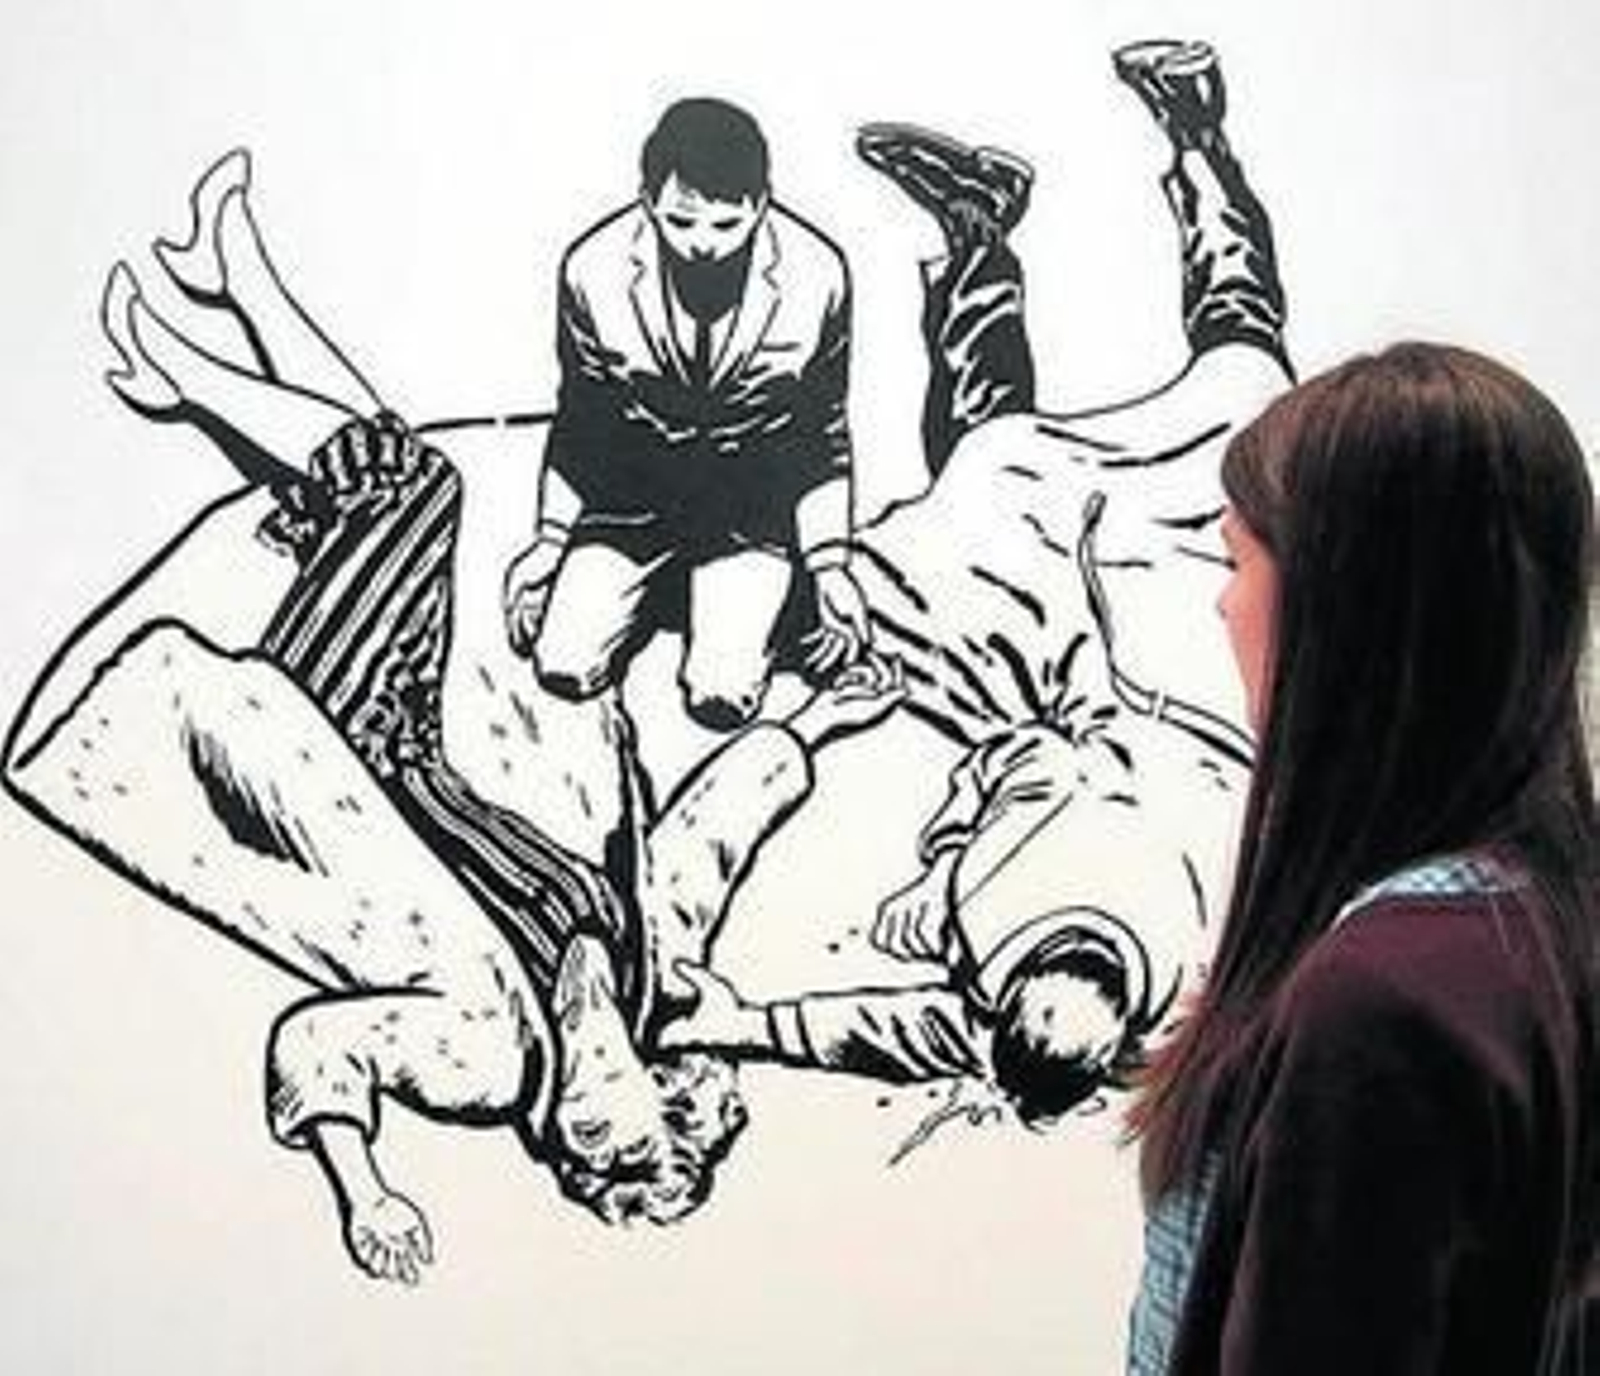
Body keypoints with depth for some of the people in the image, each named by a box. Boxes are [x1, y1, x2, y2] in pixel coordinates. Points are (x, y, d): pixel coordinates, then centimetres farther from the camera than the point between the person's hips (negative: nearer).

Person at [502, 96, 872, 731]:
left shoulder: (814, 277, -18)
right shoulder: (594, 270, -15)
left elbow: (823, 436, -4)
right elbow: (579, 420, 1)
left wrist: (830, 565, -7)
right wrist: (550, 540, 0)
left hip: (752, 506, -1)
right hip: (631, 494, 2)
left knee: (722, 696, -17)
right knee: (565, 668, -11)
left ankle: (756, 606, 16)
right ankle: (650, 593, 19)